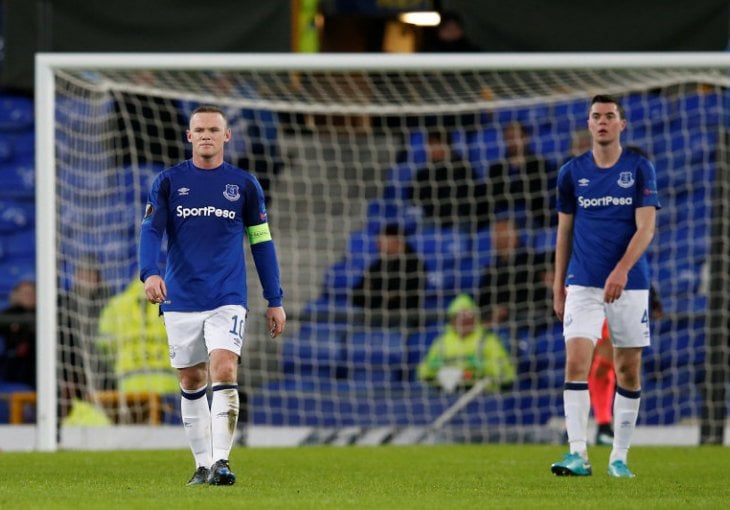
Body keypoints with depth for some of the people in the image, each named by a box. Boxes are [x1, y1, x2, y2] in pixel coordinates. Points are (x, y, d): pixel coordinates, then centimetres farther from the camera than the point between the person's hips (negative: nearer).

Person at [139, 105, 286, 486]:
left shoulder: (244, 185, 6)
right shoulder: (168, 182, 5)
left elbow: (261, 242, 11)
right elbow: (151, 230, -5)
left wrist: (274, 301, 8)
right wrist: (149, 273, -25)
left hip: (228, 300, -1)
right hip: (180, 301, 1)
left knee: (224, 372, -19)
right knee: (191, 383, 7)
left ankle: (221, 462, -22)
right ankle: (202, 465, 17)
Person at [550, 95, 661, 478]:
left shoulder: (640, 169, 0)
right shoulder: (572, 172, 6)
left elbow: (646, 227, -8)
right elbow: (564, 231, 13)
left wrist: (622, 269, -22)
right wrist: (558, 286, 10)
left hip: (629, 284, -1)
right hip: (582, 284, 1)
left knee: (628, 370, 3)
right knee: (576, 363, -14)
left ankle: (619, 456, 13)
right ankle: (578, 454, -18)